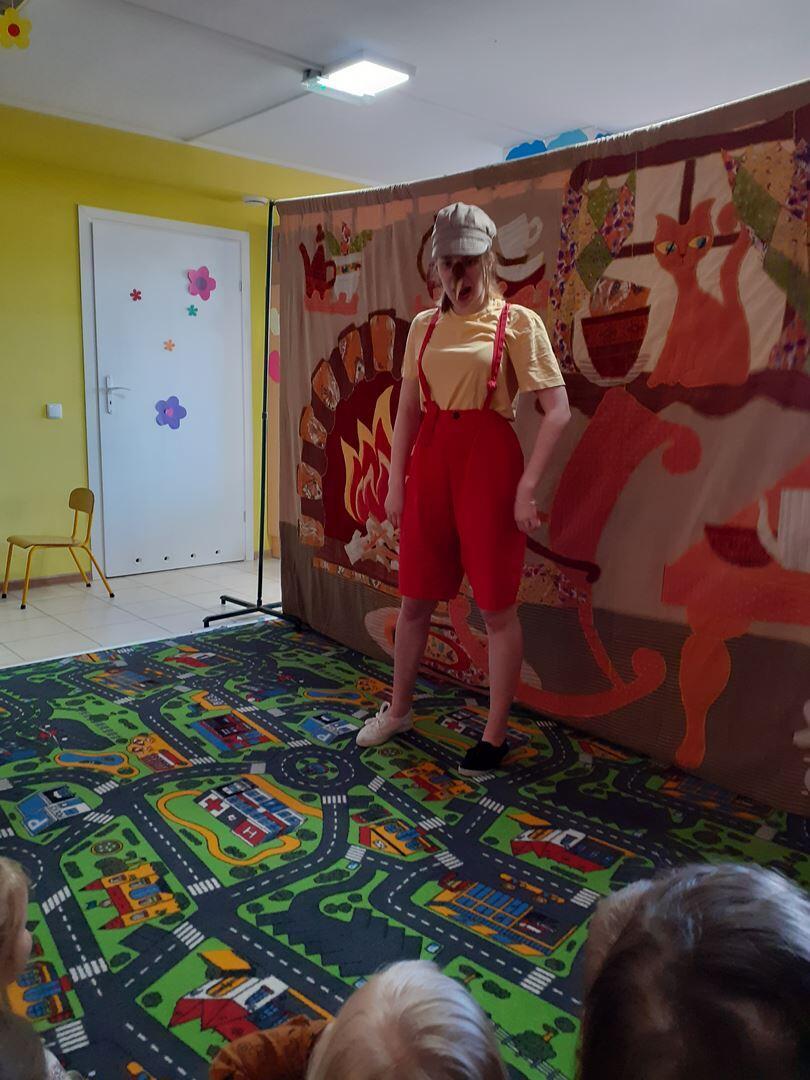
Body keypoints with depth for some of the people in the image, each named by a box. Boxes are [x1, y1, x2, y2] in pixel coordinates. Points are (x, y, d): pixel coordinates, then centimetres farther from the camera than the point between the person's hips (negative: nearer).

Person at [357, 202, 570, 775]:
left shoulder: (517, 321, -4)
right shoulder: (424, 325, 11)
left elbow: (558, 410, -9)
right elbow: (409, 409, 13)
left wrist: (527, 486, -15)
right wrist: (397, 481, 7)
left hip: (489, 460, -5)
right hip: (430, 460, 5)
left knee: (497, 605, 3)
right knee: (415, 598, 13)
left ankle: (496, 734, 18)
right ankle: (398, 709, 33)